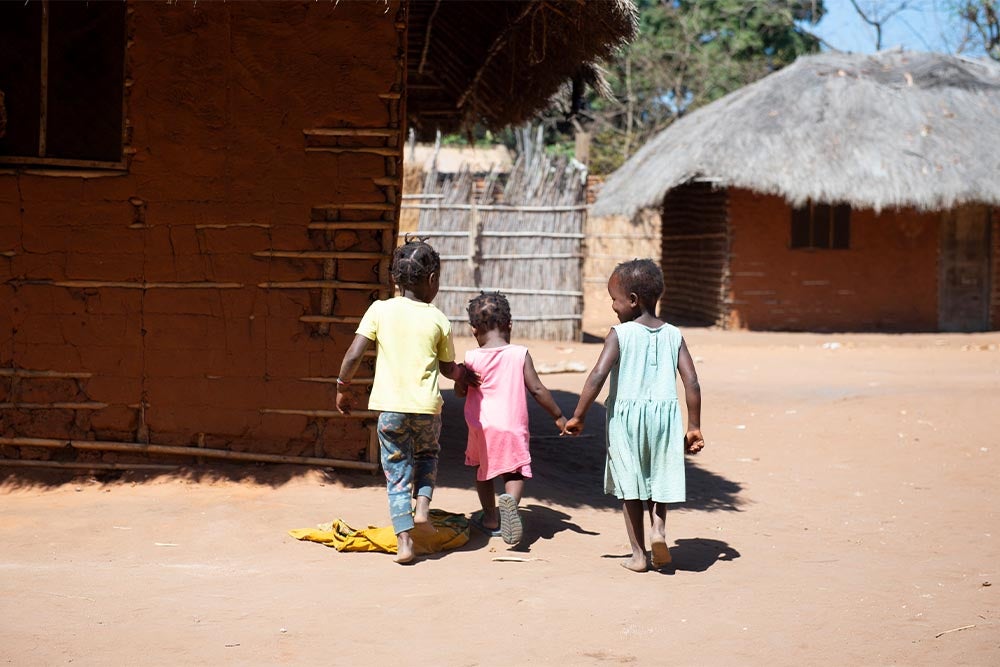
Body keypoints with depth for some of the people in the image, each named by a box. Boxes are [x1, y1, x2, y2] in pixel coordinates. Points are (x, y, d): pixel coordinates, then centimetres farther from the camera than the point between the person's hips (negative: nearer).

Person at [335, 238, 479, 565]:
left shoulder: (379, 310, 0)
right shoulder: (439, 320, 1)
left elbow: (353, 356, -5)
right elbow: (447, 368, 12)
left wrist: (343, 387, 10)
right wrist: (463, 374, 34)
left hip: (390, 406, 0)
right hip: (427, 406, 0)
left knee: (397, 472, 9)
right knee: (427, 454, 29)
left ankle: (403, 539, -1)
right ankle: (423, 507, 9)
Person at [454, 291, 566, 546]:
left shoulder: (472, 358, -4)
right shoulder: (520, 354, -4)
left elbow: (460, 391, 5)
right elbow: (537, 389, -5)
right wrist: (558, 416, 4)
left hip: (481, 426, 1)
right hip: (514, 426, -1)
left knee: (483, 471, 22)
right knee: (515, 472, 5)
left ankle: (491, 518, 29)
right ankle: (510, 500, -26)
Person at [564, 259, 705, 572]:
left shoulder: (620, 334, -7)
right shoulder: (673, 335, 3)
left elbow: (597, 376, -15)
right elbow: (692, 383, -1)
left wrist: (578, 417, -7)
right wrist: (694, 427, 6)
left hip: (626, 415, -2)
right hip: (665, 414, 2)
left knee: (630, 487, 9)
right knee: (659, 480, 18)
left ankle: (638, 554, 13)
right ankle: (658, 527, -6)